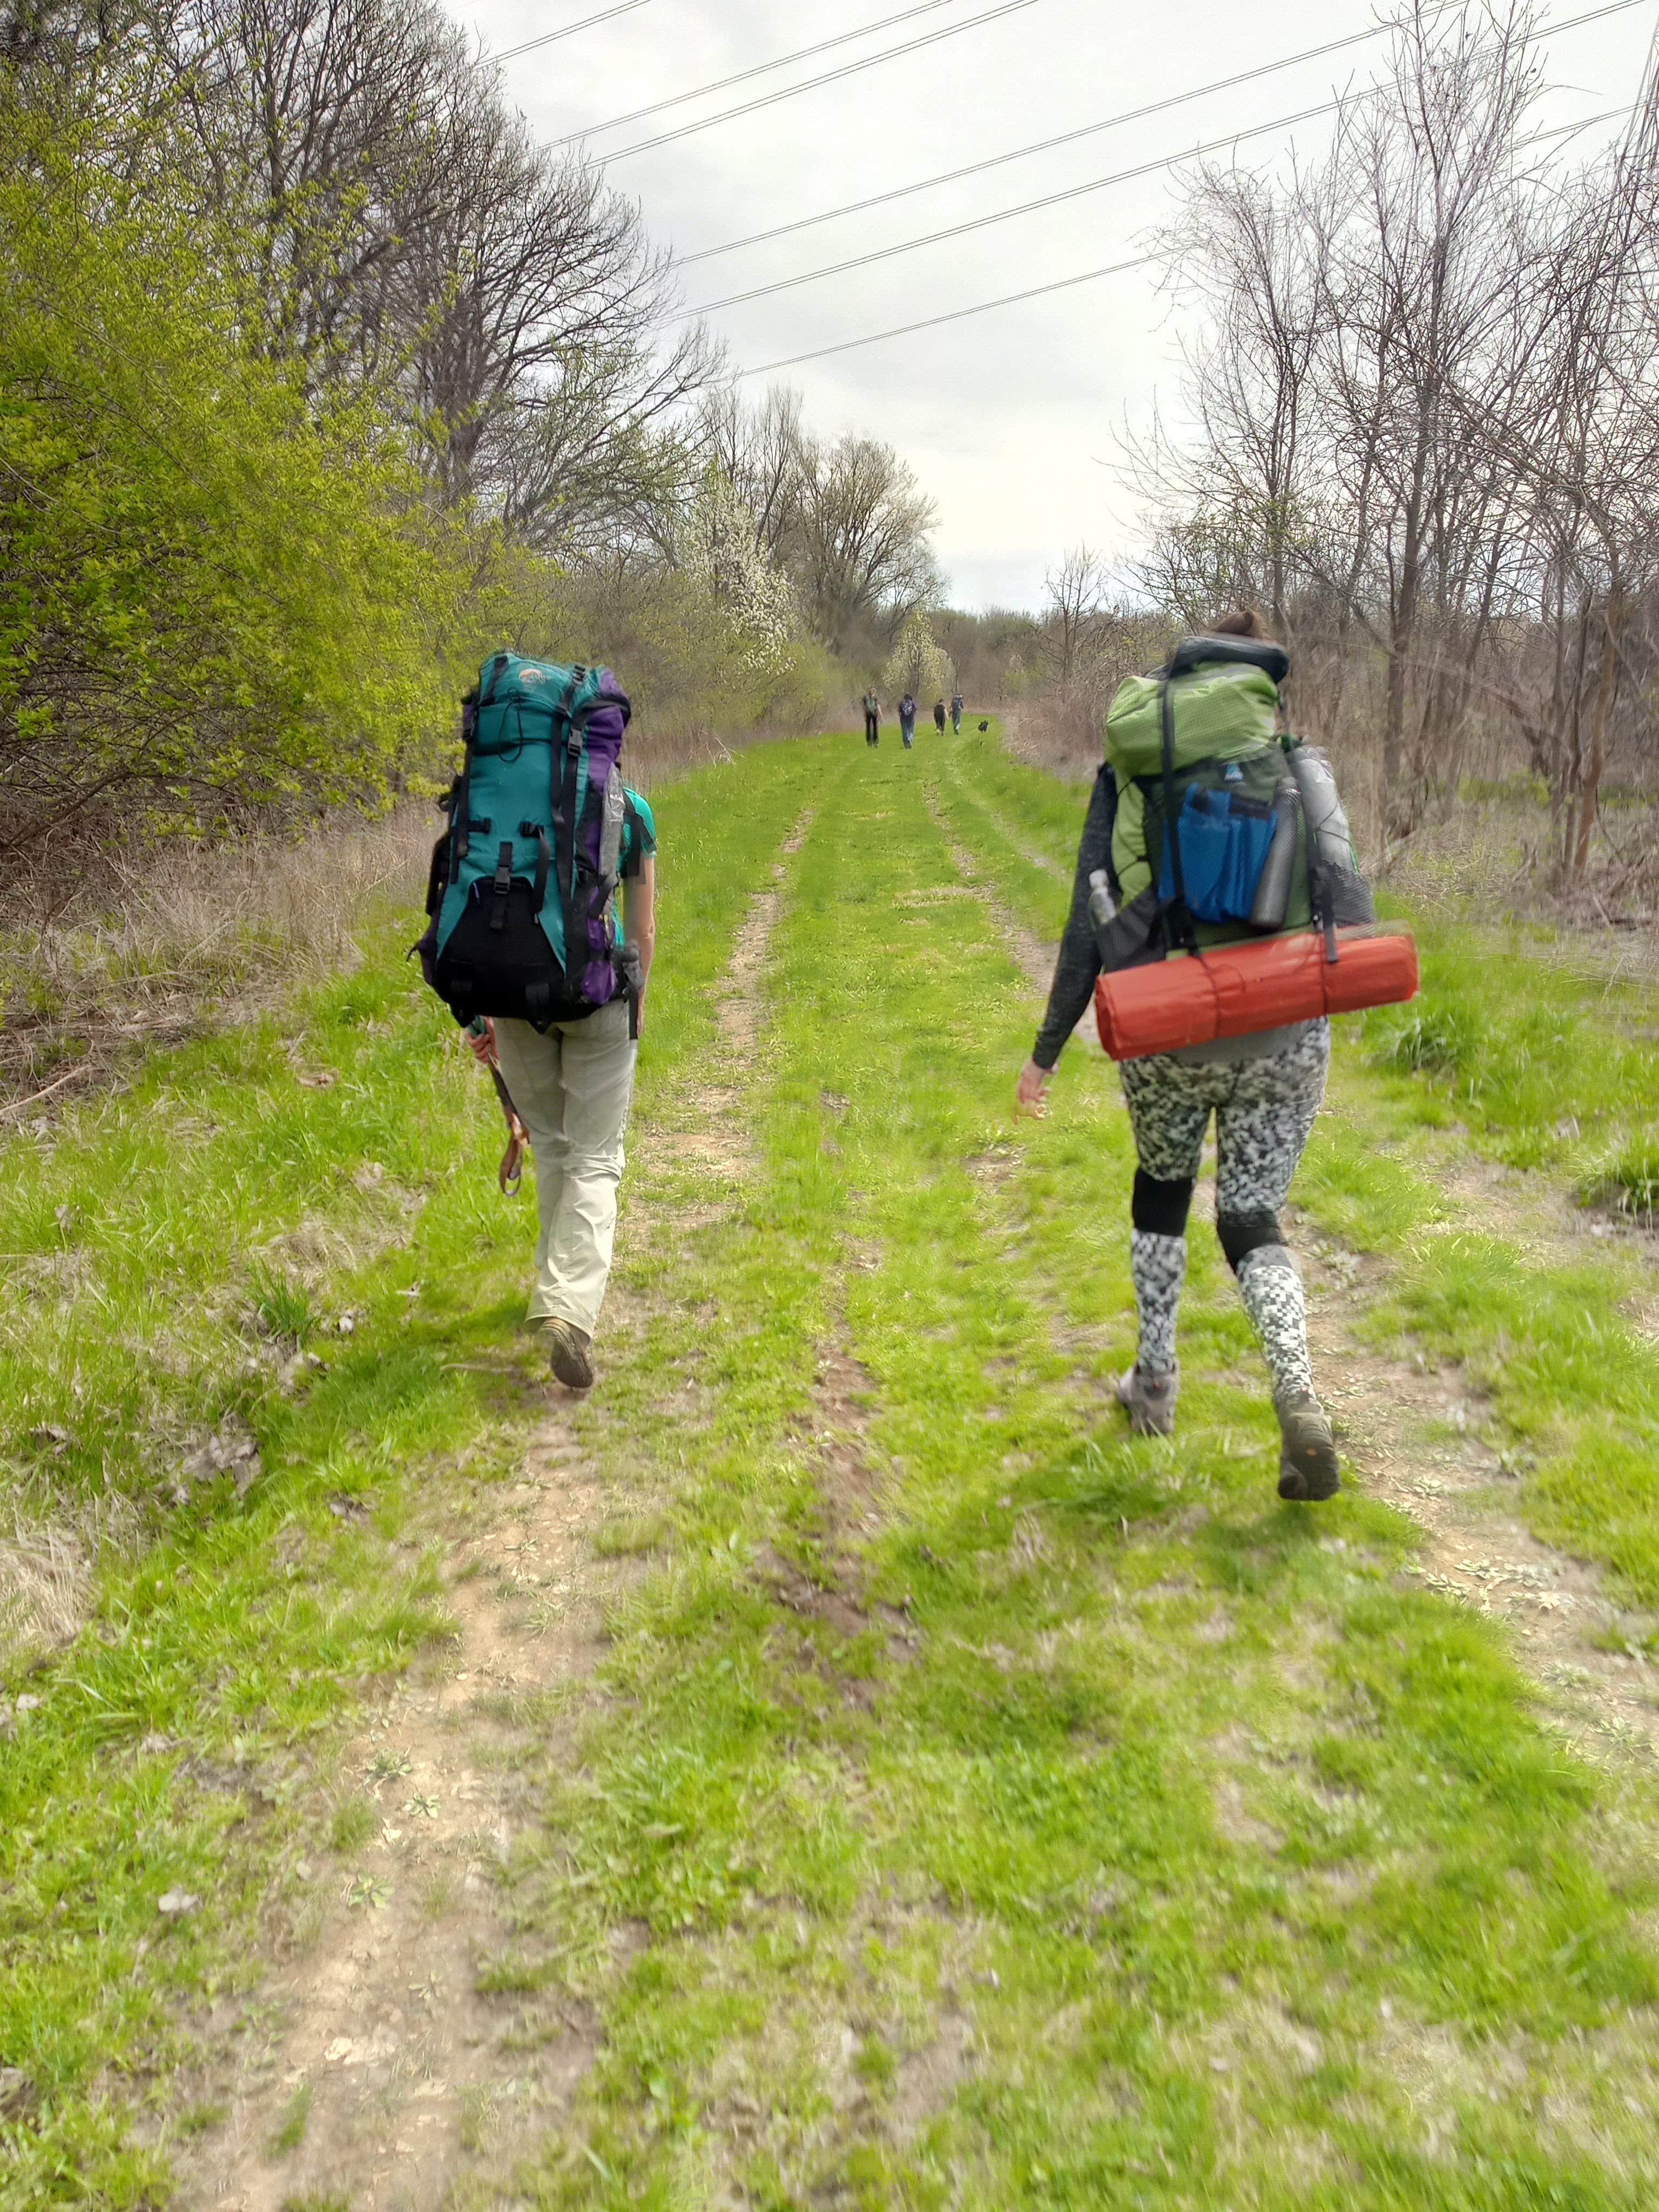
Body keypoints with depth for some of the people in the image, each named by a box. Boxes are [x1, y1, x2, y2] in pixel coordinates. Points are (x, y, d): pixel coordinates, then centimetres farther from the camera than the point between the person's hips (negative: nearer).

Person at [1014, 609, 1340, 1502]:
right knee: (1252, 1224, 15)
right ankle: (1298, 1398, -10)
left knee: (1162, 1189, 29)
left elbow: (1089, 925, -4)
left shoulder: (1128, 775, 1)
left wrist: (1046, 1050, 1)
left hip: (1167, 1034, 0)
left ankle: (1154, 1382, 35)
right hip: (1284, 1034, 0)